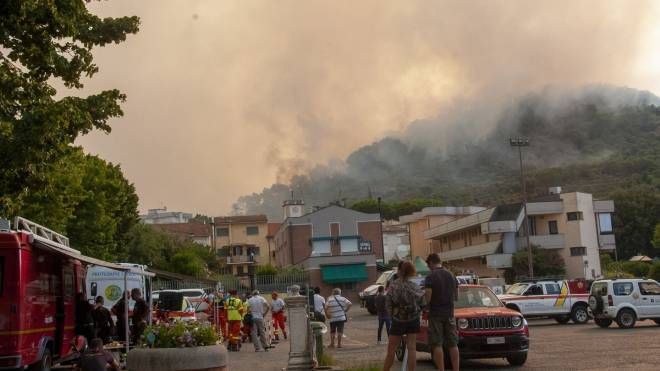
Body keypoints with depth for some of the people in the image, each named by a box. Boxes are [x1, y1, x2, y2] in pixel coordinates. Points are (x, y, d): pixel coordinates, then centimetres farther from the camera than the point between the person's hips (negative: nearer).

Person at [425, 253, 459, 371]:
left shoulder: (430, 277, -10)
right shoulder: (451, 275, 8)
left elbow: (428, 297, -16)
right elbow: (456, 297, 12)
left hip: (435, 314, -5)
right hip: (449, 313, 5)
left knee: (437, 344, -2)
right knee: (453, 344, 7)